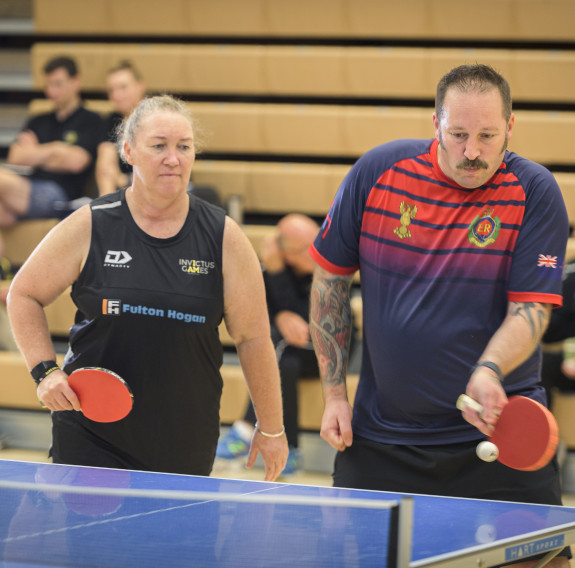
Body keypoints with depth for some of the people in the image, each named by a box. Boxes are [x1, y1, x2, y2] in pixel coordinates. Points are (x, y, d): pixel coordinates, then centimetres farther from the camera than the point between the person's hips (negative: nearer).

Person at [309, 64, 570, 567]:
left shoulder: (536, 193, -10)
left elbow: (530, 309, -13)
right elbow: (329, 279, 6)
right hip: (381, 439, 2)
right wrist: (334, 393, 4)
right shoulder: (378, 172, -5)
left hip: (498, 430, -2)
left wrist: (487, 374, -33)